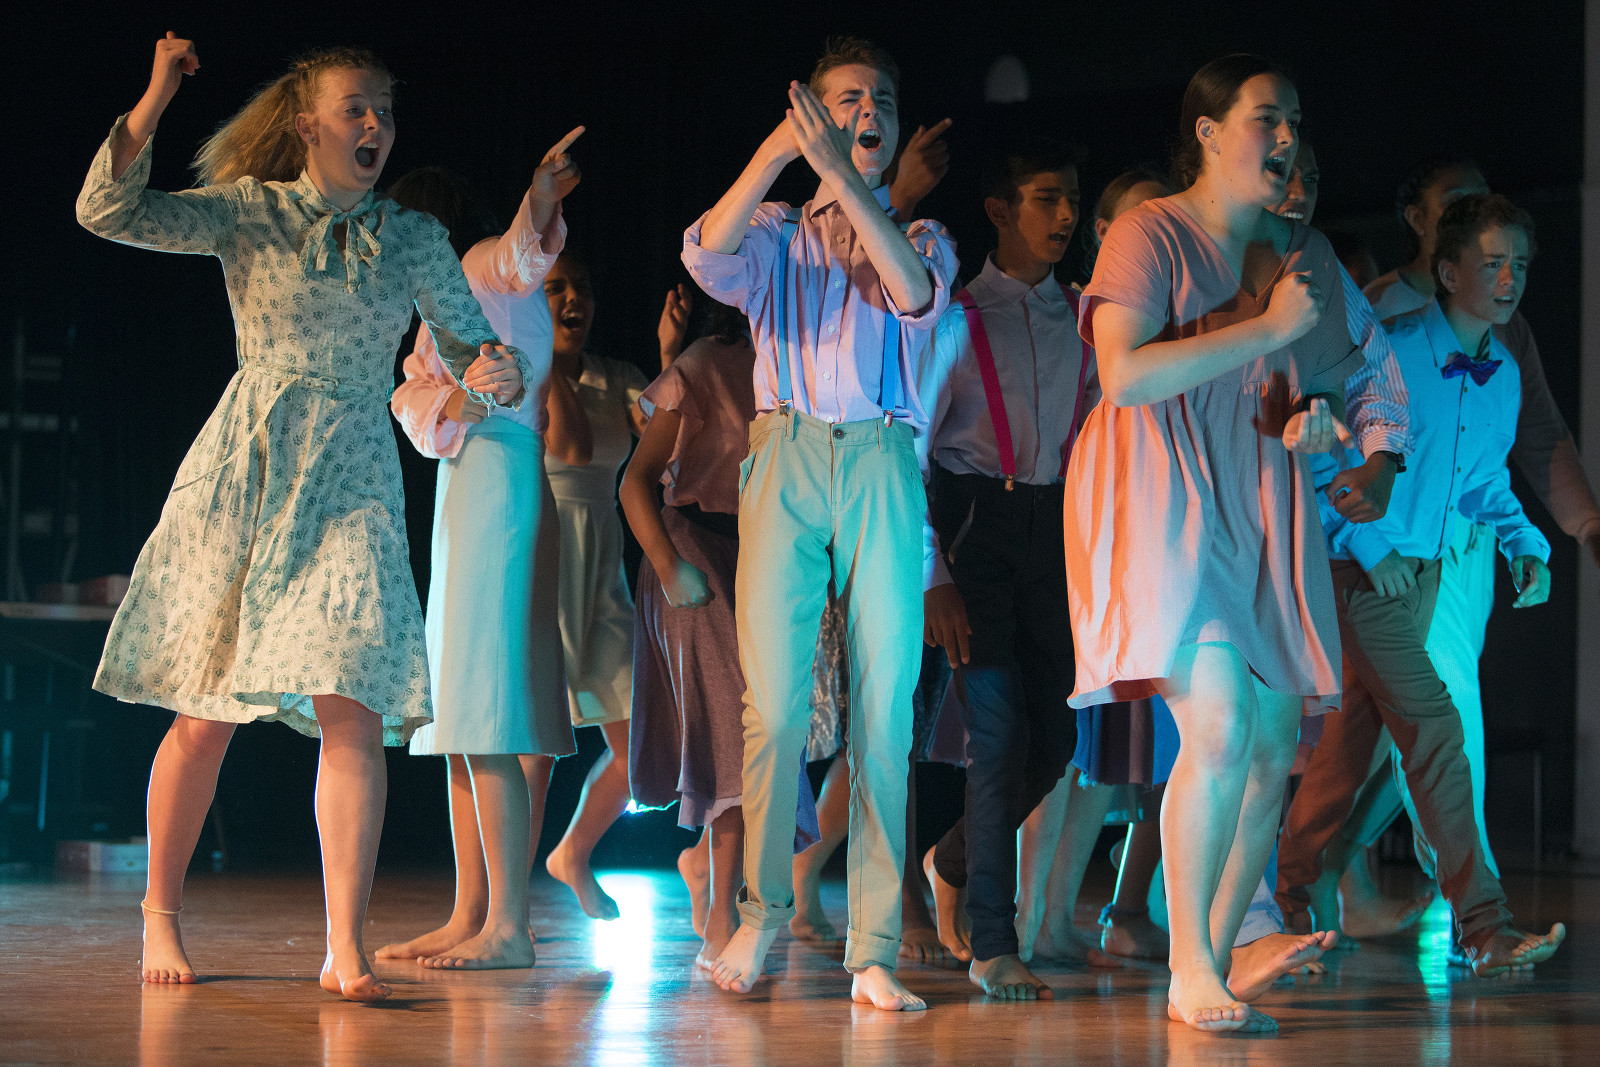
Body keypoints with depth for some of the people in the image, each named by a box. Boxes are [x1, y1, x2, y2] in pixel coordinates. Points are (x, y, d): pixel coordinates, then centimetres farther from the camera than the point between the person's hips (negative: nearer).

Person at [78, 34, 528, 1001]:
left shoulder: (415, 240, 9)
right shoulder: (250, 211, 3)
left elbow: (473, 351, 9)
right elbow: (107, 211, -6)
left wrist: (498, 373, -15)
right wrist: (158, 95, -13)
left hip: (351, 483, 1)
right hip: (242, 473, -1)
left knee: (352, 709, -14)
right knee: (207, 713, 1)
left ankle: (346, 950, -15)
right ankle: (161, 912, 20)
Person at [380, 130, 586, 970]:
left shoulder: (485, 268, -2)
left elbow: (520, 259, -27)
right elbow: (410, 401, 12)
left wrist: (539, 206, -47)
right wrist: (447, 400, -9)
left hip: (502, 482, -10)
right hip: (463, 491, 10)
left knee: (488, 718, -15)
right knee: (464, 720, 10)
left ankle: (509, 927, -18)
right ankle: (469, 916, 13)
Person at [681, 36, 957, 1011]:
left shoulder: (921, 236, 17)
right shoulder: (776, 234, 17)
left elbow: (916, 293, -8)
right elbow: (707, 257, -7)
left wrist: (839, 174, -14)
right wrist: (779, 148, -15)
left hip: (883, 464, 0)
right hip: (787, 458, 0)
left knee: (886, 709, -5)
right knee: (775, 703, -8)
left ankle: (875, 951, -4)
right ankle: (764, 912, 9)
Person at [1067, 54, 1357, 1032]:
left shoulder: (1307, 254, 15)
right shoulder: (1151, 234, -5)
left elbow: (1330, 388, 25)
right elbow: (1124, 376, -18)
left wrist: (1321, 423, 0)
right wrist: (1264, 328, -18)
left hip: (1263, 508, 7)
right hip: (1162, 504, -7)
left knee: (1275, 746, 0)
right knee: (1220, 730, -19)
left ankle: (1218, 960, 11)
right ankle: (1190, 973, -9)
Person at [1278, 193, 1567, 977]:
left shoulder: (1504, 378, 5)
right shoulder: (1388, 354, -18)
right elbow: (1320, 461, -13)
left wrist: (1526, 544, 3)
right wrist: (1371, 549, -18)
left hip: (1423, 572, 7)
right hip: (1360, 568, -7)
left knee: (1357, 730, 13)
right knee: (1432, 724, -16)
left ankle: (1290, 896, 27)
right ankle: (1481, 925, -17)